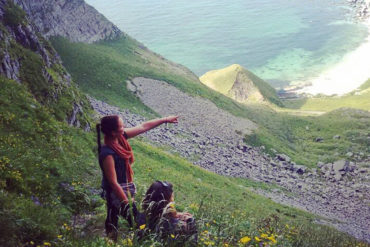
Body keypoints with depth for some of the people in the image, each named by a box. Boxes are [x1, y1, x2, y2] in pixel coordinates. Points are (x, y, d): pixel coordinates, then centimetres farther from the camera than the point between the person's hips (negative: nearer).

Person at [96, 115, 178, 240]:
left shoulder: (120, 137, -10)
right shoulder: (107, 154, -32)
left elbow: (143, 127, 2)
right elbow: (113, 182, -26)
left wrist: (166, 119, 7)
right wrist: (127, 203, -20)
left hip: (125, 187, 8)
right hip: (117, 192, -8)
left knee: (112, 218, 23)